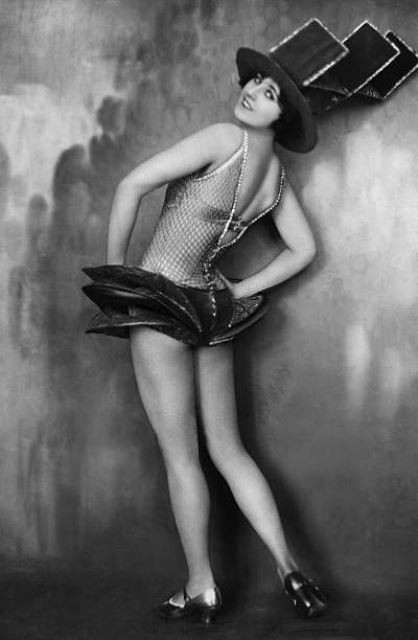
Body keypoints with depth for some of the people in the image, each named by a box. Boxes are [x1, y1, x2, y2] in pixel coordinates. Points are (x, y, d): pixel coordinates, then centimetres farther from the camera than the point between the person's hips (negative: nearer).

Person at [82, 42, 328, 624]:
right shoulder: (276, 173, 8)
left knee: (180, 455, 2)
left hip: (160, 303, -7)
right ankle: (291, 571, 11)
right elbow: (303, 250, 18)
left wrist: (115, 265, -8)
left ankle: (202, 590, 10)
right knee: (229, 450, 14)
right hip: (211, 310, 7)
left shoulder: (226, 139, -15)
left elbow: (133, 185, -20)